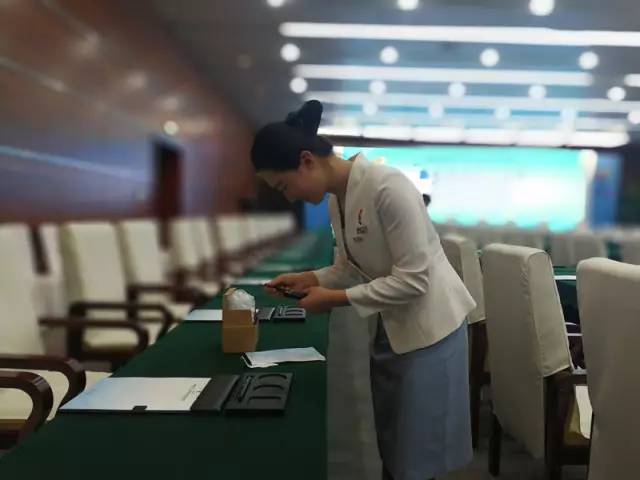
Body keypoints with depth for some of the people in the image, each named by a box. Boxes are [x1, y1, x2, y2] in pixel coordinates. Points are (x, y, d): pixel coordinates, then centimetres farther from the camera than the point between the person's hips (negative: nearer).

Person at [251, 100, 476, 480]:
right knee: (391, 446, 19)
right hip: (388, 328, 8)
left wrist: (337, 299, -23)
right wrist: (311, 279, -6)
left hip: (426, 326, -8)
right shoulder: (337, 199, 0)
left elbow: (412, 278, -26)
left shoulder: (388, 187, -26)